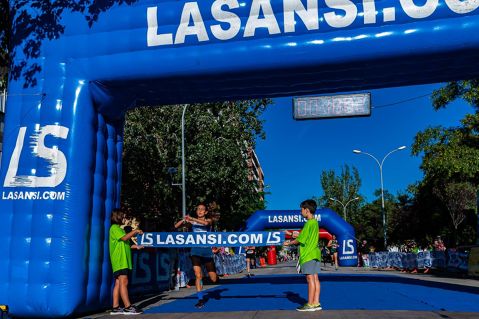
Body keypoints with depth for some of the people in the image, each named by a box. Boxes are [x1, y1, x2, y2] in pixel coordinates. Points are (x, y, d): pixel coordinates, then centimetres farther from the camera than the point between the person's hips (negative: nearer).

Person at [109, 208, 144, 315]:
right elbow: (124, 238, -20)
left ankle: (115, 308, 5)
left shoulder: (119, 229, 24)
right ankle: (128, 307, -16)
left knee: (118, 283, 6)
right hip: (119, 260, -10)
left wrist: (136, 246, 16)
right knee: (124, 282, -13)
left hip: (123, 260, 10)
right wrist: (135, 231, -9)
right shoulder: (114, 228, -6)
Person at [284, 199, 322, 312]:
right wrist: (294, 241, 16)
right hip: (315, 254, 9)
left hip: (308, 255, -9)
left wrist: (289, 243, 0)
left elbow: (300, 239, -14)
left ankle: (310, 304, -3)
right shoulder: (315, 222, 14)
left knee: (310, 278, -6)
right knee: (315, 278, 8)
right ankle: (316, 303, 11)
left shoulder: (309, 223, -14)